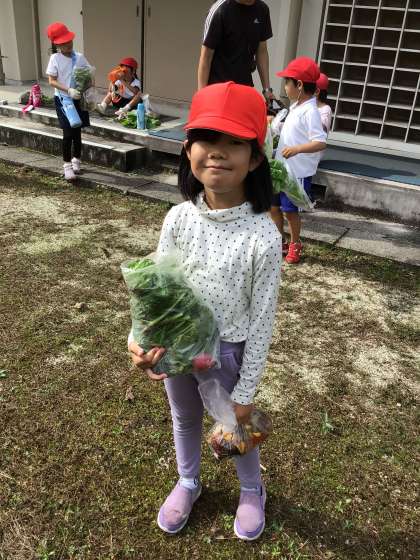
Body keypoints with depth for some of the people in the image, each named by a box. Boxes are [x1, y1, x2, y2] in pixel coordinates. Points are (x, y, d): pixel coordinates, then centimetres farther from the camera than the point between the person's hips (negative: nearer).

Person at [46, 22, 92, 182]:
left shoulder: (80, 57, 2)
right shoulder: (55, 58, -5)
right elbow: (52, 81, -9)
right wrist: (68, 90, -22)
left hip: (78, 98, 3)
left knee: (77, 131, 10)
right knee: (68, 133, -8)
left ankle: (76, 160, 28)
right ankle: (67, 164, 2)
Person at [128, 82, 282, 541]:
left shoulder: (263, 236, -25)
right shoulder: (179, 219, -15)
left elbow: (262, 319, -17)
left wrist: (246, 392, -10)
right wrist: (141, 337, -25)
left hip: (227, 352, -3)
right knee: (184, 419, 27)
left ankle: (251, 490, 55)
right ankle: (188, 483, 58)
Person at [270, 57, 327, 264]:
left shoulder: (310, 111, -19)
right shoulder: (296, 107, 9)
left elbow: (321, 142, -26)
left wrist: (296, 149, -36)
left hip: (298, 172, -9)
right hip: (282, 169, 9)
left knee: (290, 210, 3)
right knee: (274, 206, 14)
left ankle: (295, 244, 24)